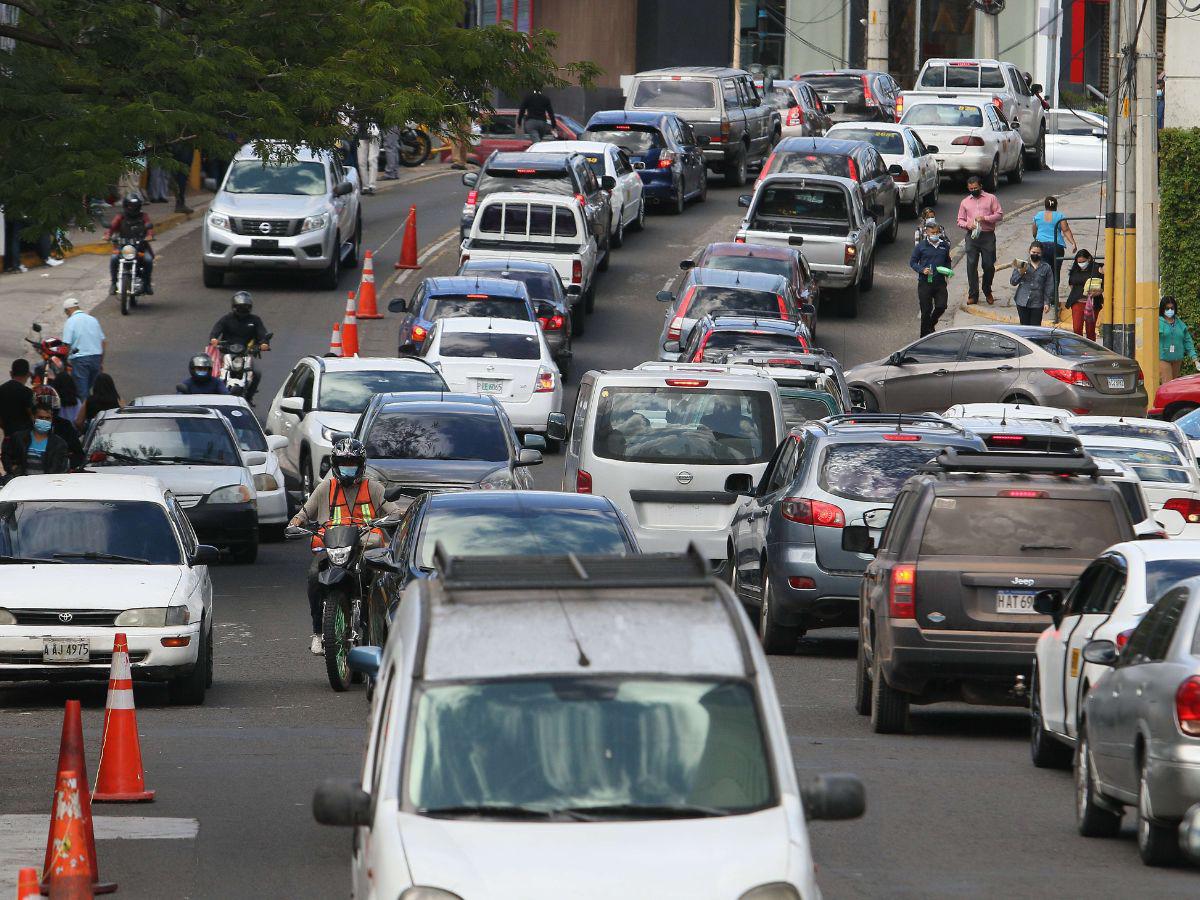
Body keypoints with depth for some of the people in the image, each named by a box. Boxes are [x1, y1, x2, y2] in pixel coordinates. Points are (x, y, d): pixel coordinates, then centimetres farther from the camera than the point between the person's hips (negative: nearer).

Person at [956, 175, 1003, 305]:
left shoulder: (991, 198, 7)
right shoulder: (965, 202, 16)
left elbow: (1000, 215, 2)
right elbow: (960, 220, 17)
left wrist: (985, 218, -13)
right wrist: (967, 225, -6)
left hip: (988, 236, -2)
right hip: (972, 236, 2)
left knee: (989, 265, 0)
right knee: (971, 265, -4)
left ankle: (987, 291, 22)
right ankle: (973, 294, 1)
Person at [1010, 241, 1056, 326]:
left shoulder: (1046, 267, 3)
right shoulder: (1022, 264, 6)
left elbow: (1049, 287, 4)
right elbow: (1012, 281, 3)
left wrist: (1047, 302, -3)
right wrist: (1020, 273, -15)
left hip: (1037, 304, -1)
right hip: (1022, 303, 1)